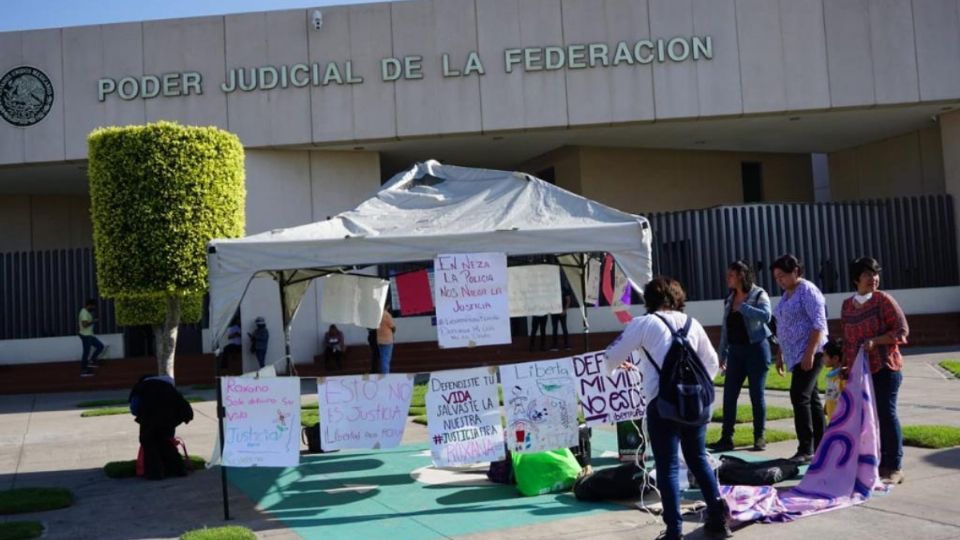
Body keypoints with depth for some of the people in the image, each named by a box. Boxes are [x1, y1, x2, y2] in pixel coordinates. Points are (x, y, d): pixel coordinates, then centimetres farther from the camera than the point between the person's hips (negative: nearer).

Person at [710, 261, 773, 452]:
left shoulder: (759, 295, -6)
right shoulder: (730, 299, 12)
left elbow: (766, 316, -25)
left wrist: (742, 307, -20)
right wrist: (723, 354, 14)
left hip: (756, 348, -6)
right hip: (736, 350, 6)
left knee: (757, 395, 1)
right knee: (729, 395, 1)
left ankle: (759, 438, 12)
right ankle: (726, 438, 6)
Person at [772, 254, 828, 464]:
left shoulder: (807, 291, -10)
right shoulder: (787, 294, 16)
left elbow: (819, 324, -17)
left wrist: (810, 353, -22)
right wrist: (780, 354, 21)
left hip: (809, 353, -9)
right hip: (796, 355, 9)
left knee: (800, 396, -14)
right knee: (811, 398, 11)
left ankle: (806, 449, -11)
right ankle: (819, 446, 16)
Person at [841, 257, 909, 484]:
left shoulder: (883, 299, -5)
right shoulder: (847, 305, 10)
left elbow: (902, 330, -8)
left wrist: (875, 341, -20)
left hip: (884, 367, -5)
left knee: (886, 414, -6)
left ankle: (895, 468, 1)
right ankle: (879, 462, 17)